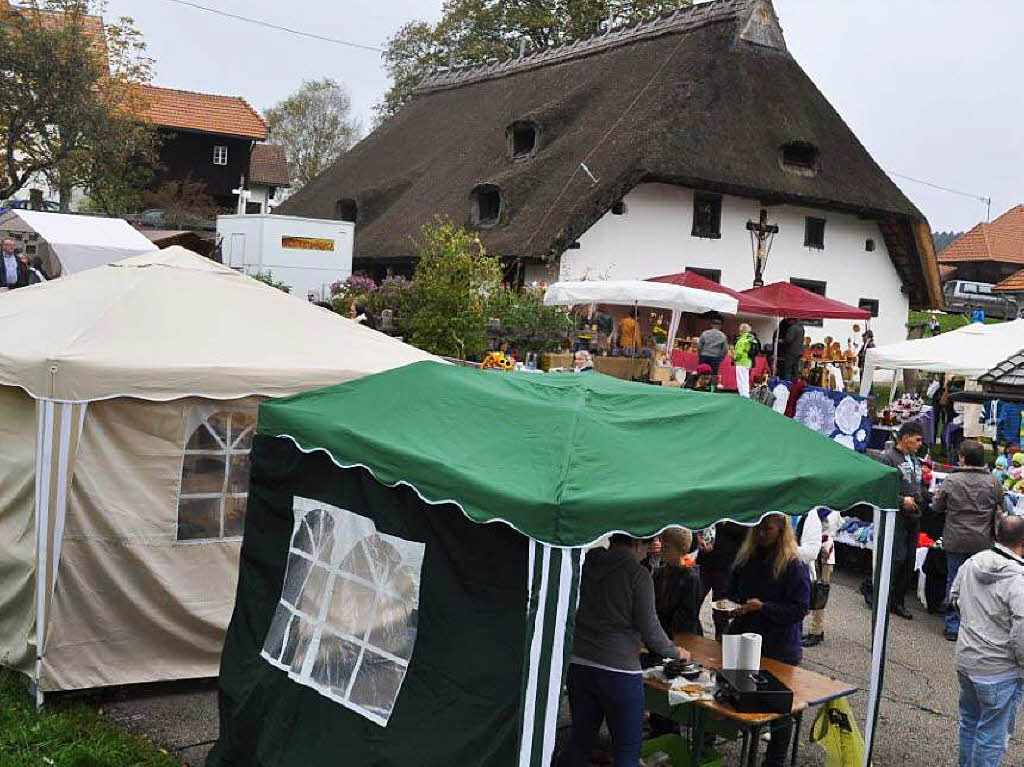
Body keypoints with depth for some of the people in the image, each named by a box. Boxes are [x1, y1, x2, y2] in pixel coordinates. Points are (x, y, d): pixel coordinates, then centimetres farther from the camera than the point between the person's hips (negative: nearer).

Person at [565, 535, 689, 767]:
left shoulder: (585, 565, 5)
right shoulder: (637, 574, -8)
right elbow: (649, 628, -7)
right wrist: (676, 652, 12)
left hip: (578, 667, 5)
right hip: (619, 671, -5)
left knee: (580, 741, 16)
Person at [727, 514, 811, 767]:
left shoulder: (794, 565, -13)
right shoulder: (747, 557, 5)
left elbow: (800, 609, -16)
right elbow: (733, 591, 18)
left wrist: (763, 607, -23)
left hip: (780, 650, -5)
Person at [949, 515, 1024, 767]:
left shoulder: (972, 563, -2)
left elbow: (955, 596, 14)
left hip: (965, 660, 7)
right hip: (999, 672, -7)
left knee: (970, 721, 25)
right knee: (993, 736, 8)